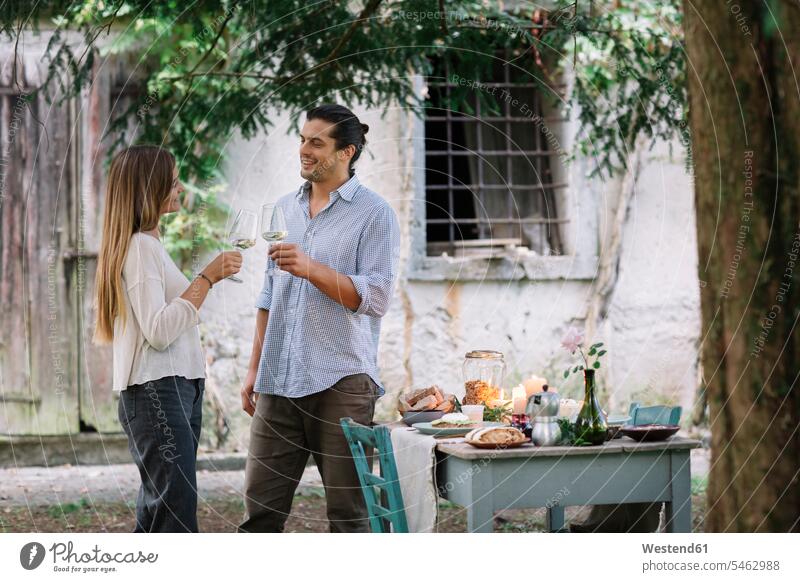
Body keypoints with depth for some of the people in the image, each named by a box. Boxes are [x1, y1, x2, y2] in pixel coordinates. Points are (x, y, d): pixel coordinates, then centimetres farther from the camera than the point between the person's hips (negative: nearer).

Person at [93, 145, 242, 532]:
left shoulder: (150, 245, 20)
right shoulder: (140, 247, -11)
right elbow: (159, 330, -20)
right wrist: (208, 277, -19)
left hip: (179, 389, 10)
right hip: (155, 393, -10)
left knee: (155, 515, 9)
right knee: (177, 517, -15)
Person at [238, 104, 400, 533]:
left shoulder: (374, 214, -3)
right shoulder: (284, 209, 15)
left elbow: (375, 298, -12)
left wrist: (311, 268, -23)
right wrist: (254, 370, 16)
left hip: (341, 383, -5)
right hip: (278, 382, 6)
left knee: (348, 512, 2)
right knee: (260, 504, 4)